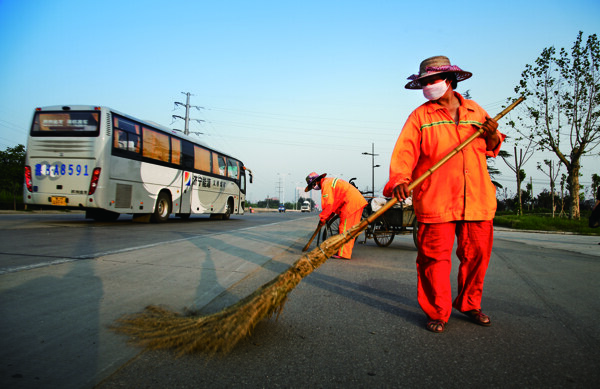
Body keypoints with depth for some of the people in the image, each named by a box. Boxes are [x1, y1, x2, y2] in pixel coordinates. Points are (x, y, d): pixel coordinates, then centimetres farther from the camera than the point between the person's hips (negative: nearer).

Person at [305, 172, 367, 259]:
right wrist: (326, 217, 20)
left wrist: (323, 218, -6)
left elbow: (329, 204, -16)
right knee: (350, 228, 14)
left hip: (351, 202, -10)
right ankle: (346, 251, 22)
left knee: (345, 228, -7)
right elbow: (334, 203, 24)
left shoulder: (326, 184, -9)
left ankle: (343, 254, -4)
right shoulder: (329, 181, 22)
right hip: (358, 201, 10)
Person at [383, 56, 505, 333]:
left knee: (477, 255, 10)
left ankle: (470, 305, 31)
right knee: (435, 258, -3)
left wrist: (493, 136, 2)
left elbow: (491, 148, 26)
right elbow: (404, 152, -9)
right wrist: (399, 180, -26)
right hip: (435, 201, -3)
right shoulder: (420, 116, 3)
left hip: (477, 199, 4)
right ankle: (437, 313, 12)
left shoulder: (475, 110, 15)